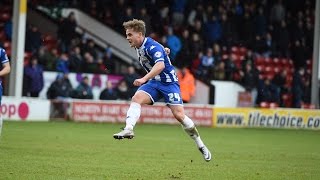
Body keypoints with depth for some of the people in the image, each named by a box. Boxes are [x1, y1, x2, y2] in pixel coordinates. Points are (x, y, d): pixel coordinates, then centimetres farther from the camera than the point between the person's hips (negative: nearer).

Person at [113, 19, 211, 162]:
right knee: (136, 98, -21)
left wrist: (144, 79, -51)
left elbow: (160, 65, -41)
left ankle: (200, 145, 1)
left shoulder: (152, 46, -22)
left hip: (168, 82, -8)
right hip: (154, 82, 8)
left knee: (179, 115, -14)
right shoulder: (139, 47, 5)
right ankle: (128, 129, -37)